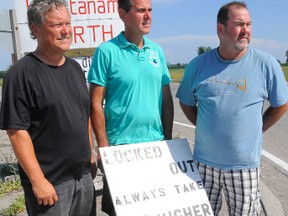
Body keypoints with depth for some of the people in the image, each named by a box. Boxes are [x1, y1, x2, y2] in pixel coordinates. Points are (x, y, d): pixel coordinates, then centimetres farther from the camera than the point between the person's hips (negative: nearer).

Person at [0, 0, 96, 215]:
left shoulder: (75, 67, 9)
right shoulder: (22, 73, -13)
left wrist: (90, 153, 12)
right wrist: (38, 180, -18)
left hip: (84, 176, 7)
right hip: (50, 182, -6)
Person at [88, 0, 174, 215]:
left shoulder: (156, 50, 6)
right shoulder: (107, 51, -9)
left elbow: (166, 99, 10)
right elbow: (96, 104, -9)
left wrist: (169, 138, 7)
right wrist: (104, 146, -12)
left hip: (156, 143, 5)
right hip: (120, 146, -4)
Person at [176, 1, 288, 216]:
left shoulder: (266, 64, -7)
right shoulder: (198, 65, -2)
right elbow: (187, 102, 11)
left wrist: (255, 130, 2)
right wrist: (205, 127, 3)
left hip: (245, 163, -1)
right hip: (204, 160, 2)